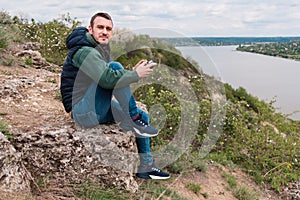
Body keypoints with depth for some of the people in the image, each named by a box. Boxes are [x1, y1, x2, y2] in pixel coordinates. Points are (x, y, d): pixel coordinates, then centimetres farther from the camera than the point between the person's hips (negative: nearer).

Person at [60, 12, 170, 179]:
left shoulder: (102, 50, 16)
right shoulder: (84, 51, -17)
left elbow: (118, 80, 12)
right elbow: (108, 79, -32)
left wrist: (133, 72, -6)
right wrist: (136, 74, -20)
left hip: (96, 111, 10)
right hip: (83, 112, -10)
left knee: (143, 115, 11)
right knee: (115, 65, -24)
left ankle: (146, 167, 15)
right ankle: (132, 119, -17)